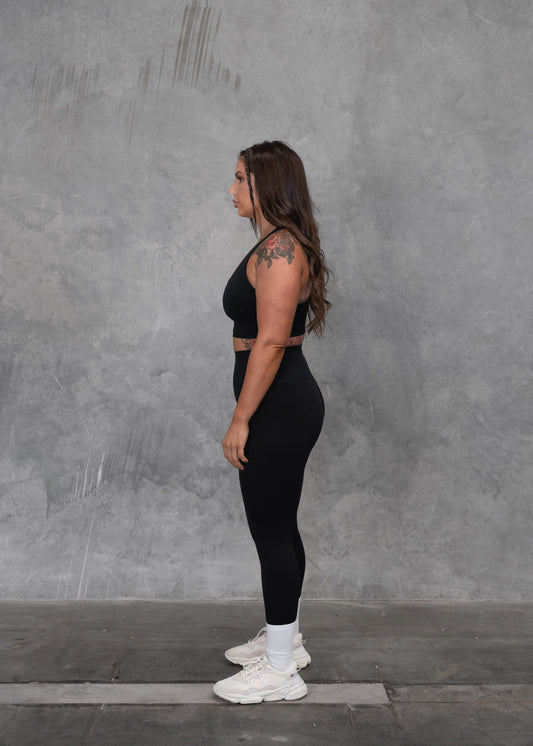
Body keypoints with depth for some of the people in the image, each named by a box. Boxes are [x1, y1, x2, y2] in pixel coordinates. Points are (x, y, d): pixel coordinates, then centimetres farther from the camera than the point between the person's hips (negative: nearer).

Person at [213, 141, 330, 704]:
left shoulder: (279, 248, -17)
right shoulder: (275, 245, 16)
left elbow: (270, 340, -23)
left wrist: (241, 420, -20)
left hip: (279, 408, -10)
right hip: (284, 404, 10)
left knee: (271, 532, -1)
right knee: (278, 528, 18)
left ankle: (279, 670, 13)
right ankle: (283, 639, 34)